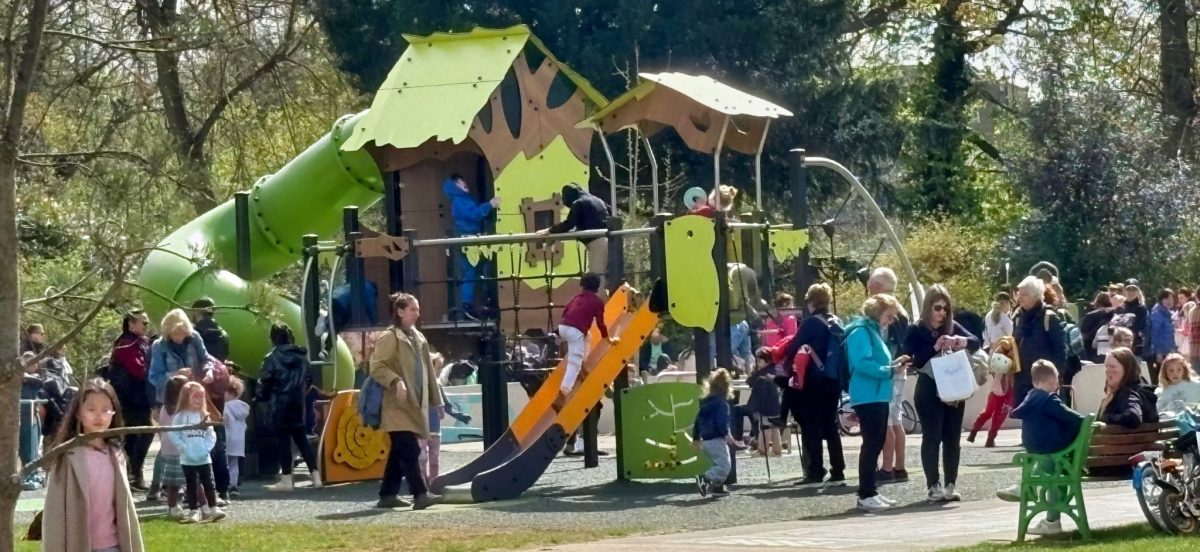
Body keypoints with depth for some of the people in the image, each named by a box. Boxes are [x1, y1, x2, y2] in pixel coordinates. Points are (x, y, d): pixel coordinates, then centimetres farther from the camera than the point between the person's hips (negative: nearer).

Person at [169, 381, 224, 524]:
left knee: (209, 484, 4)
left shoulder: (205, 416, 7)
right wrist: (185, 449, -16)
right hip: (188, 459, -3)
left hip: (204, 458, 3)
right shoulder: (180, 416, -5)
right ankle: (194, 511, 10)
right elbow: (174, 435, -10)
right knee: (192, 485, 5)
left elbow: (212, 435, 5)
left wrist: (207, 448, -10)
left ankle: (214, 509, 9)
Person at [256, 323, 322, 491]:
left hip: (279, 403, -5)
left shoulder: (272, 358, -11)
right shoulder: (301, 355, 6)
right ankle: (315, 476, 7)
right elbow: (309, 377, 11)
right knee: (300, 438, 11)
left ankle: (286, 480, -1)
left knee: (283, 439, -1)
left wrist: (261, 397, 4)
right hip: (297, 402, 5)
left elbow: (265, 382, -12)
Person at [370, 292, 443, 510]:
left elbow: (428, 371, 22)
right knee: (410, 450, -15)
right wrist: (396, 381, -28)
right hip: (398, 405, -8)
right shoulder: (390, 337, -7)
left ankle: (388, 495, 15)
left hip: (415, 405, 8)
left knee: (399, 452, 10)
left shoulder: (419, 339, 18)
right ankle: (420, 494, -20)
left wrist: (436, 400, 21)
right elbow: (376, 366, -14)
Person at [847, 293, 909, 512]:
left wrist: (893, 364, 8)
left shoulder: (874, 331, 18)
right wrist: (889, 370, -20)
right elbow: (862, 362, -24)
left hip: (878, 396, 10)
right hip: (868, 397, -10)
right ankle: (866, 496, -11)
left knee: (877, 444, 12)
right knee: (871, 444, -11)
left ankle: (870, 492, 17)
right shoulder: (861, 331, -12)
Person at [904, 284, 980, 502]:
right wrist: (934, 348, -23)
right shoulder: (917, 332, -4)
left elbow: (976, 342, -4)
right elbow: (911, 361, -13)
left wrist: (959, 341, -24)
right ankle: (934, 486, -1)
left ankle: (950, 485, 10)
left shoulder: (953, 327, 6)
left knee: (952, 439, 6)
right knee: (932, 439, -3)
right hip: (929, 392, -4)